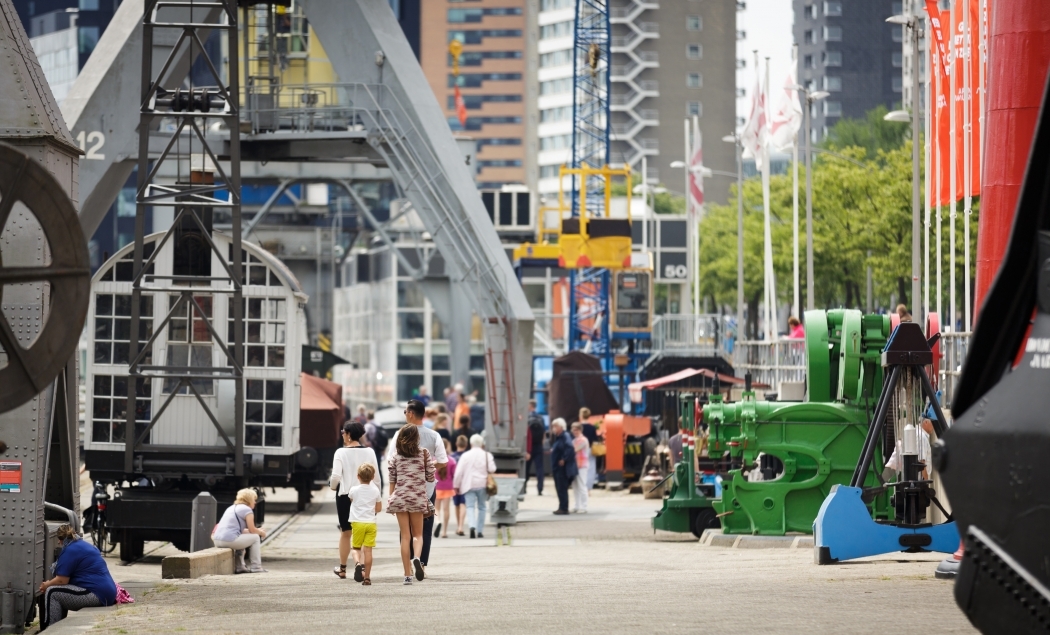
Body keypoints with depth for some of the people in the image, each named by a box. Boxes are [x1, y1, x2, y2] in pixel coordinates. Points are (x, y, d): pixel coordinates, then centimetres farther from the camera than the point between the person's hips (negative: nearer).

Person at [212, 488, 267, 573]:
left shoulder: (231, 508, 25)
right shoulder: (247, 510, -1)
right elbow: (252, 530, 0)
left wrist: (258, 530, 31)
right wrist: (261, 532, 22)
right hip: (229, 540, -9)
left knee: (242, 538, 35)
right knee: (255, 537, 10)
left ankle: (240, 567, 32)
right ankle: (256, 567, 10)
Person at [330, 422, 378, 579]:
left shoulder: (341, 452, -9)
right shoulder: (369, 452, 0)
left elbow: (336, 476, -14)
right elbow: (376, 476, 2)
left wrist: (333, 486, 8)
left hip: (345, 495, -2)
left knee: (346, 533, 12)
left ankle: (342, 568, 23)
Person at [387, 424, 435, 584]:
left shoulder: (396, 456, 0)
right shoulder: (423, 453, -3)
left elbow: (392, 480, 3)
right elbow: (430, 477, 1)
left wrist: (391, 499, 12)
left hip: (400, 498, 1)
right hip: (418, 498, -1)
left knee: (405, 536, 5)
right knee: (418, 534, 11)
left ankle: (407, 574, 2)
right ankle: (416, 558, -21)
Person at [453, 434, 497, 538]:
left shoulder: (465, 455, -2)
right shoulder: (487, 455, -2)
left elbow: (459, 472, -4)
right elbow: (492, 469, -8)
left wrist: (456, 485, 4)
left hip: (469, 485, -1)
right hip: (482, 485, 1)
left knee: (470, 506, -3)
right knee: (481, 507, 13)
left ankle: (472, 526, -27)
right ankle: (480, 531, 12)